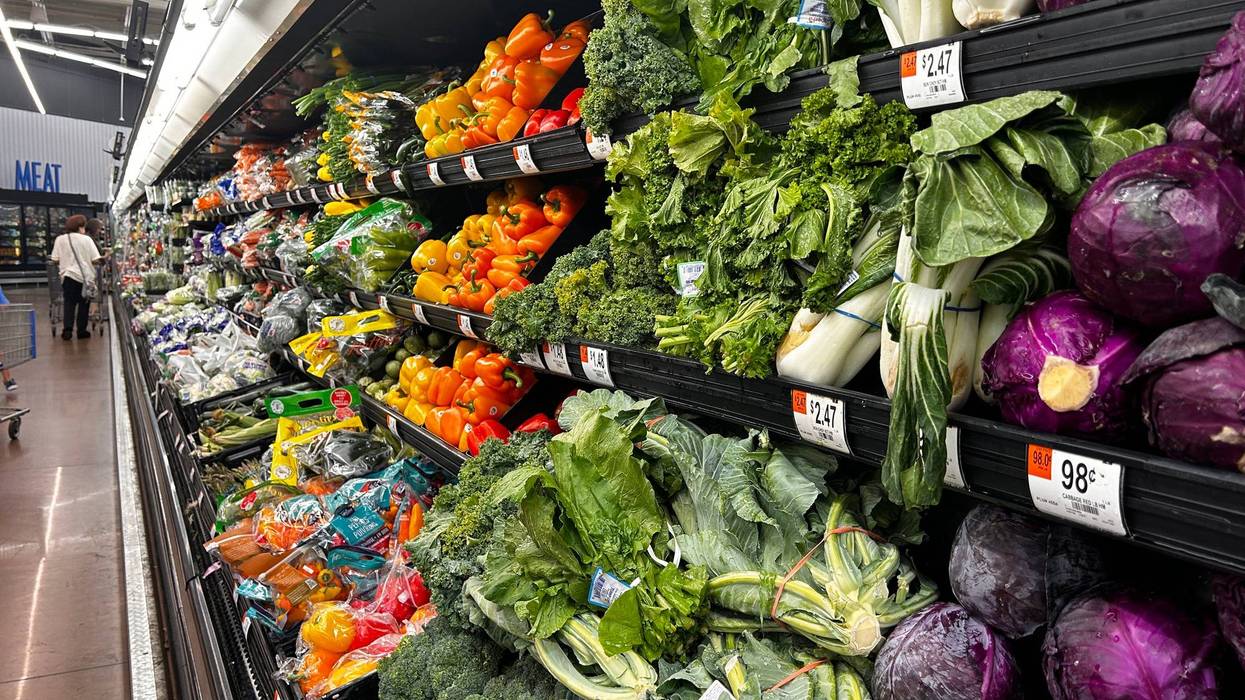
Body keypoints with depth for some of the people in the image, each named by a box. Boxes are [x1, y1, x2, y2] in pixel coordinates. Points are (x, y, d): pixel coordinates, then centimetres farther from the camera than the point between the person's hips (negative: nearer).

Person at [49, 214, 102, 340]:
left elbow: (55, 260, 2)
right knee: (84, 304, 10)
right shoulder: (86, 239, -3)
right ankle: (81, 331, 14)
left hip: (68, 275, 2)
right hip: (85, 276, -2)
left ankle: (67, 330, 1)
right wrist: (103, 259, 14)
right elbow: (95, 259, -7)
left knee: (69, 303, 11)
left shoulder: (60, 239, 3)